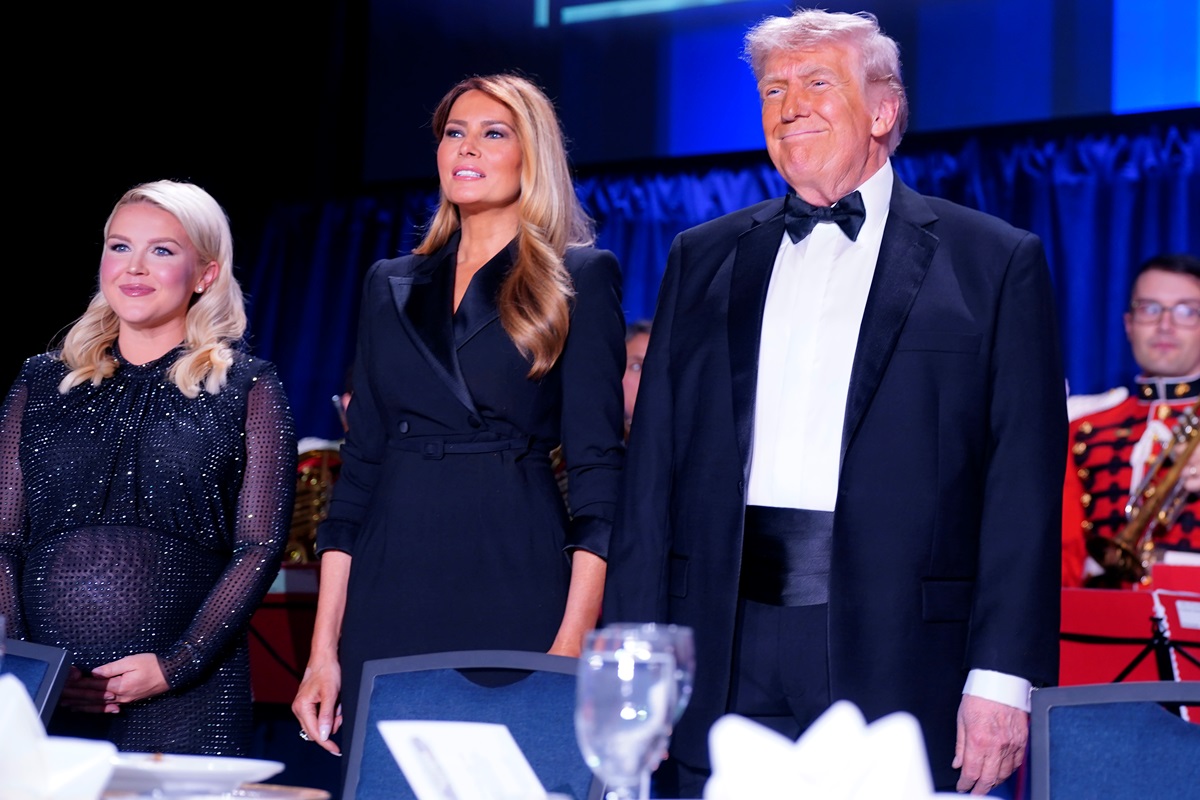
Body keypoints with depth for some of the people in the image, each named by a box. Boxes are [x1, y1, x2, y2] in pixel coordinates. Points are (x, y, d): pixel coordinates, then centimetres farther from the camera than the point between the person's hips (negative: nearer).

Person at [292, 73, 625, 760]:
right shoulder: (392, 285, 14)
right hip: (391, 594, 4)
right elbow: (359, 464, 12)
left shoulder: (579, 277, 2)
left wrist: (572, 643, -15)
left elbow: (598, 463, -4)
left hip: (514, 584, -4)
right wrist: (324, 649, 5)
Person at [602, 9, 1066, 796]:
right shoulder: (704, 257, 14)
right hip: (726, 660, 3)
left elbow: (1025, 484, -3)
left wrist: (1003, 676, -10)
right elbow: (654, 466, 11)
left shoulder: (995, 261, 3)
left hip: (897, 661, -3)